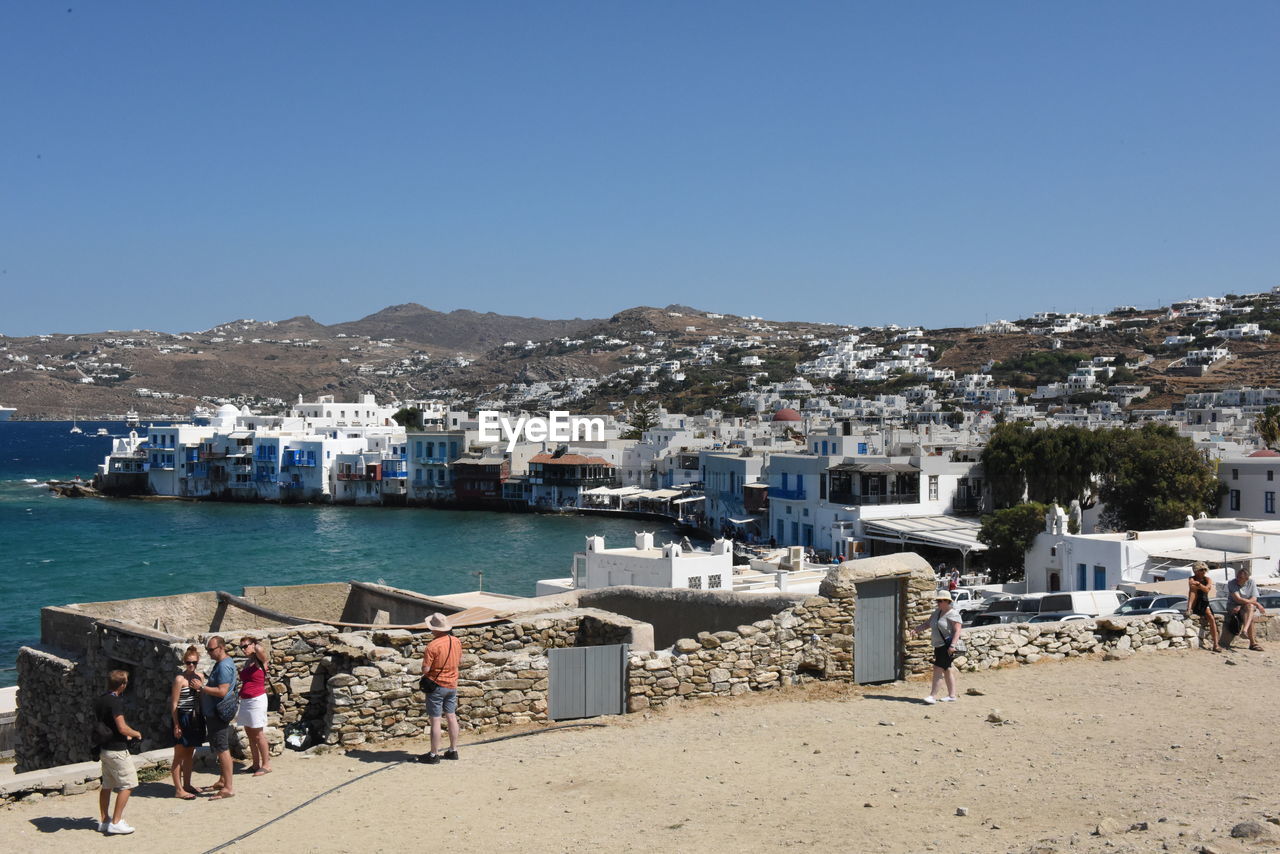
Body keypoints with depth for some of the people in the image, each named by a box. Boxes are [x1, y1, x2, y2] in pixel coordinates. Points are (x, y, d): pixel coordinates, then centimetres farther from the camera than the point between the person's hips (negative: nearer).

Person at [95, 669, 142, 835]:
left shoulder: (98, 701, 9)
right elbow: (122, 728, -23)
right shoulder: (116, 702, -19)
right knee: (127, 784, -2)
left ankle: (103, 820, 21)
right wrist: (136, 733, -3)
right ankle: (116, 822, -5)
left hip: (103, 749, 9)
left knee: (107, 785, 16)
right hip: (117, 750, -9)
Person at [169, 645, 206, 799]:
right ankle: (178, 790, 3)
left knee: (190, 754, 15)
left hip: (195, 718, 7)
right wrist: (176, 725, -16)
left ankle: (187, 785, 25)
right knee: (179, 755, 0)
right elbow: (174, 704, -13)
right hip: (183, 718, -7)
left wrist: (200, 688, -7)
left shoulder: (199, 676, 7)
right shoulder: (180, 679, -12)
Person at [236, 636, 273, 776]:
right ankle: (256, 764, 16)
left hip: (256, 700, -8)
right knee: (249, 734, 10)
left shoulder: (259, 660, -9)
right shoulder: (247, 662, 14)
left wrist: (256, 646, -10)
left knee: (258, 734, -5)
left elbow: (260, 649, -32)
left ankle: (266, 764, 1)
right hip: (245, 701, 8)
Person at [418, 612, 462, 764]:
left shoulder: (433, 646, -21)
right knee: (451, 717, 15)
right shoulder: (456, 642, 0)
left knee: (435, 720, 0)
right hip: (452, 685, 6)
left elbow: (425, 669, -21)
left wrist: (425, 656, -3)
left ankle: (434, 754, 5)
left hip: (436, 685, -6)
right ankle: (453, 750, 21)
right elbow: (460, 660, 15)